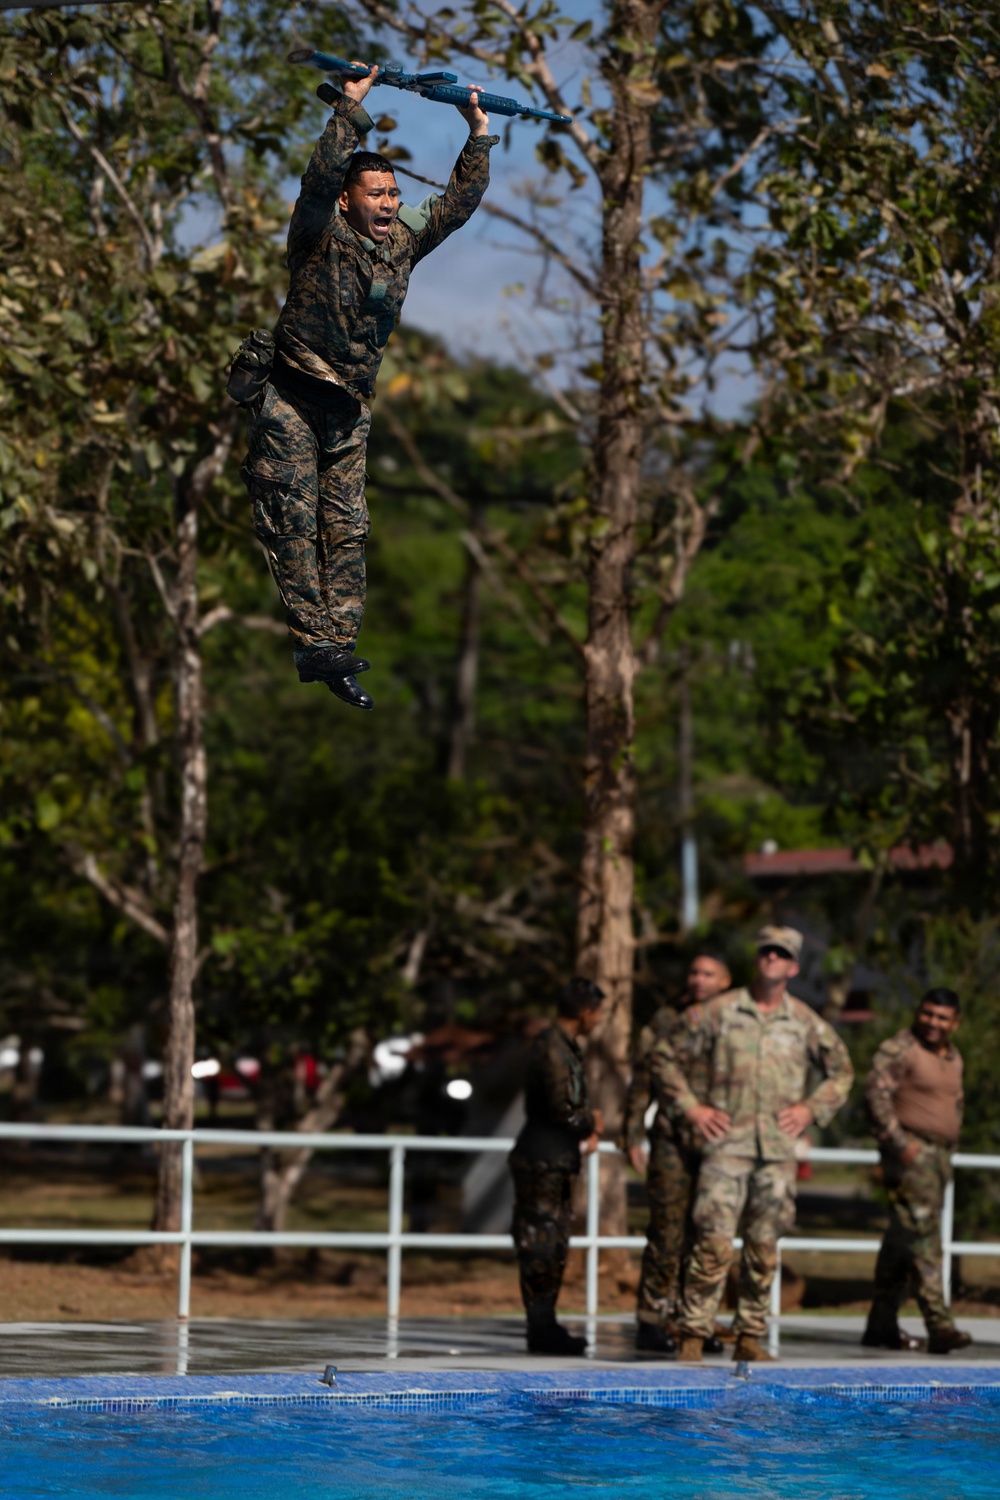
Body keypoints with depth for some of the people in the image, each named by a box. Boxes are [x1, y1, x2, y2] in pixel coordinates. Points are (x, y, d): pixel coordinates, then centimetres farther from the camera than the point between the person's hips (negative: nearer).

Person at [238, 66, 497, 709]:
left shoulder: (403, 241, 8)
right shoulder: (321, 235, -9)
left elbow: (459, 202, 14)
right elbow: (323, 177, -27)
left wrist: (479, 137, 7)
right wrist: (351, 112, -28)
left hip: (349, 412, 6)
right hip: (292, 401, -6)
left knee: (347, 529, 2)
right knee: (294, 525, -8)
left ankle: (338, 645, 3)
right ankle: (316, 644, -10)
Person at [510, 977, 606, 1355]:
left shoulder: (566, 1047, 16)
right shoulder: (550, 1050, -17)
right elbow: (561, 1111, -22)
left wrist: (588, 1129, 4)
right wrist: (591, 1122, -4)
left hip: (557, 1162, 11)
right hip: (542, 1162, -11)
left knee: (555, 1247, 14)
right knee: (540, 1246, -7)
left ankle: (545, 1327, 20)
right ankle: (541, 1330, -6)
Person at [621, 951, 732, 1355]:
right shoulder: (666, 1022, 4)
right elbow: (642, 1082, 4)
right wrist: (633, 1135, -2)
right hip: (672, 1143, -3)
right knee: (667, 1234, -6)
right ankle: (652, 1323, -1)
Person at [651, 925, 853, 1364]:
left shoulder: (806, 1023, 9)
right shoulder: (719, 1012, 2)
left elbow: (841, 1071, 22)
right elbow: (664, 1055, 8)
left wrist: (811, 1109, 8)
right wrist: (690, 1106, 1)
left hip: (778, 1149, 3)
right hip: (727, 1145, -3)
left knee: (763, 1247, 6)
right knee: (714, 1242, -10)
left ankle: (749, 1336, 15)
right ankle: (693, 1336, -6)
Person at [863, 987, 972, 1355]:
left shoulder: (953, 1057, 18)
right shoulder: (899, 1049, -7)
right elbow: (877, 1093, -16)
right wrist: (899, 1142, -21)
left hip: (939, 1155, 8)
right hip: (911, 1153, -8)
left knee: (902, 1242, 11)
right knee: (922, 1237, -15)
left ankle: (882, 1326, 15)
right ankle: (939, 1325, -21)